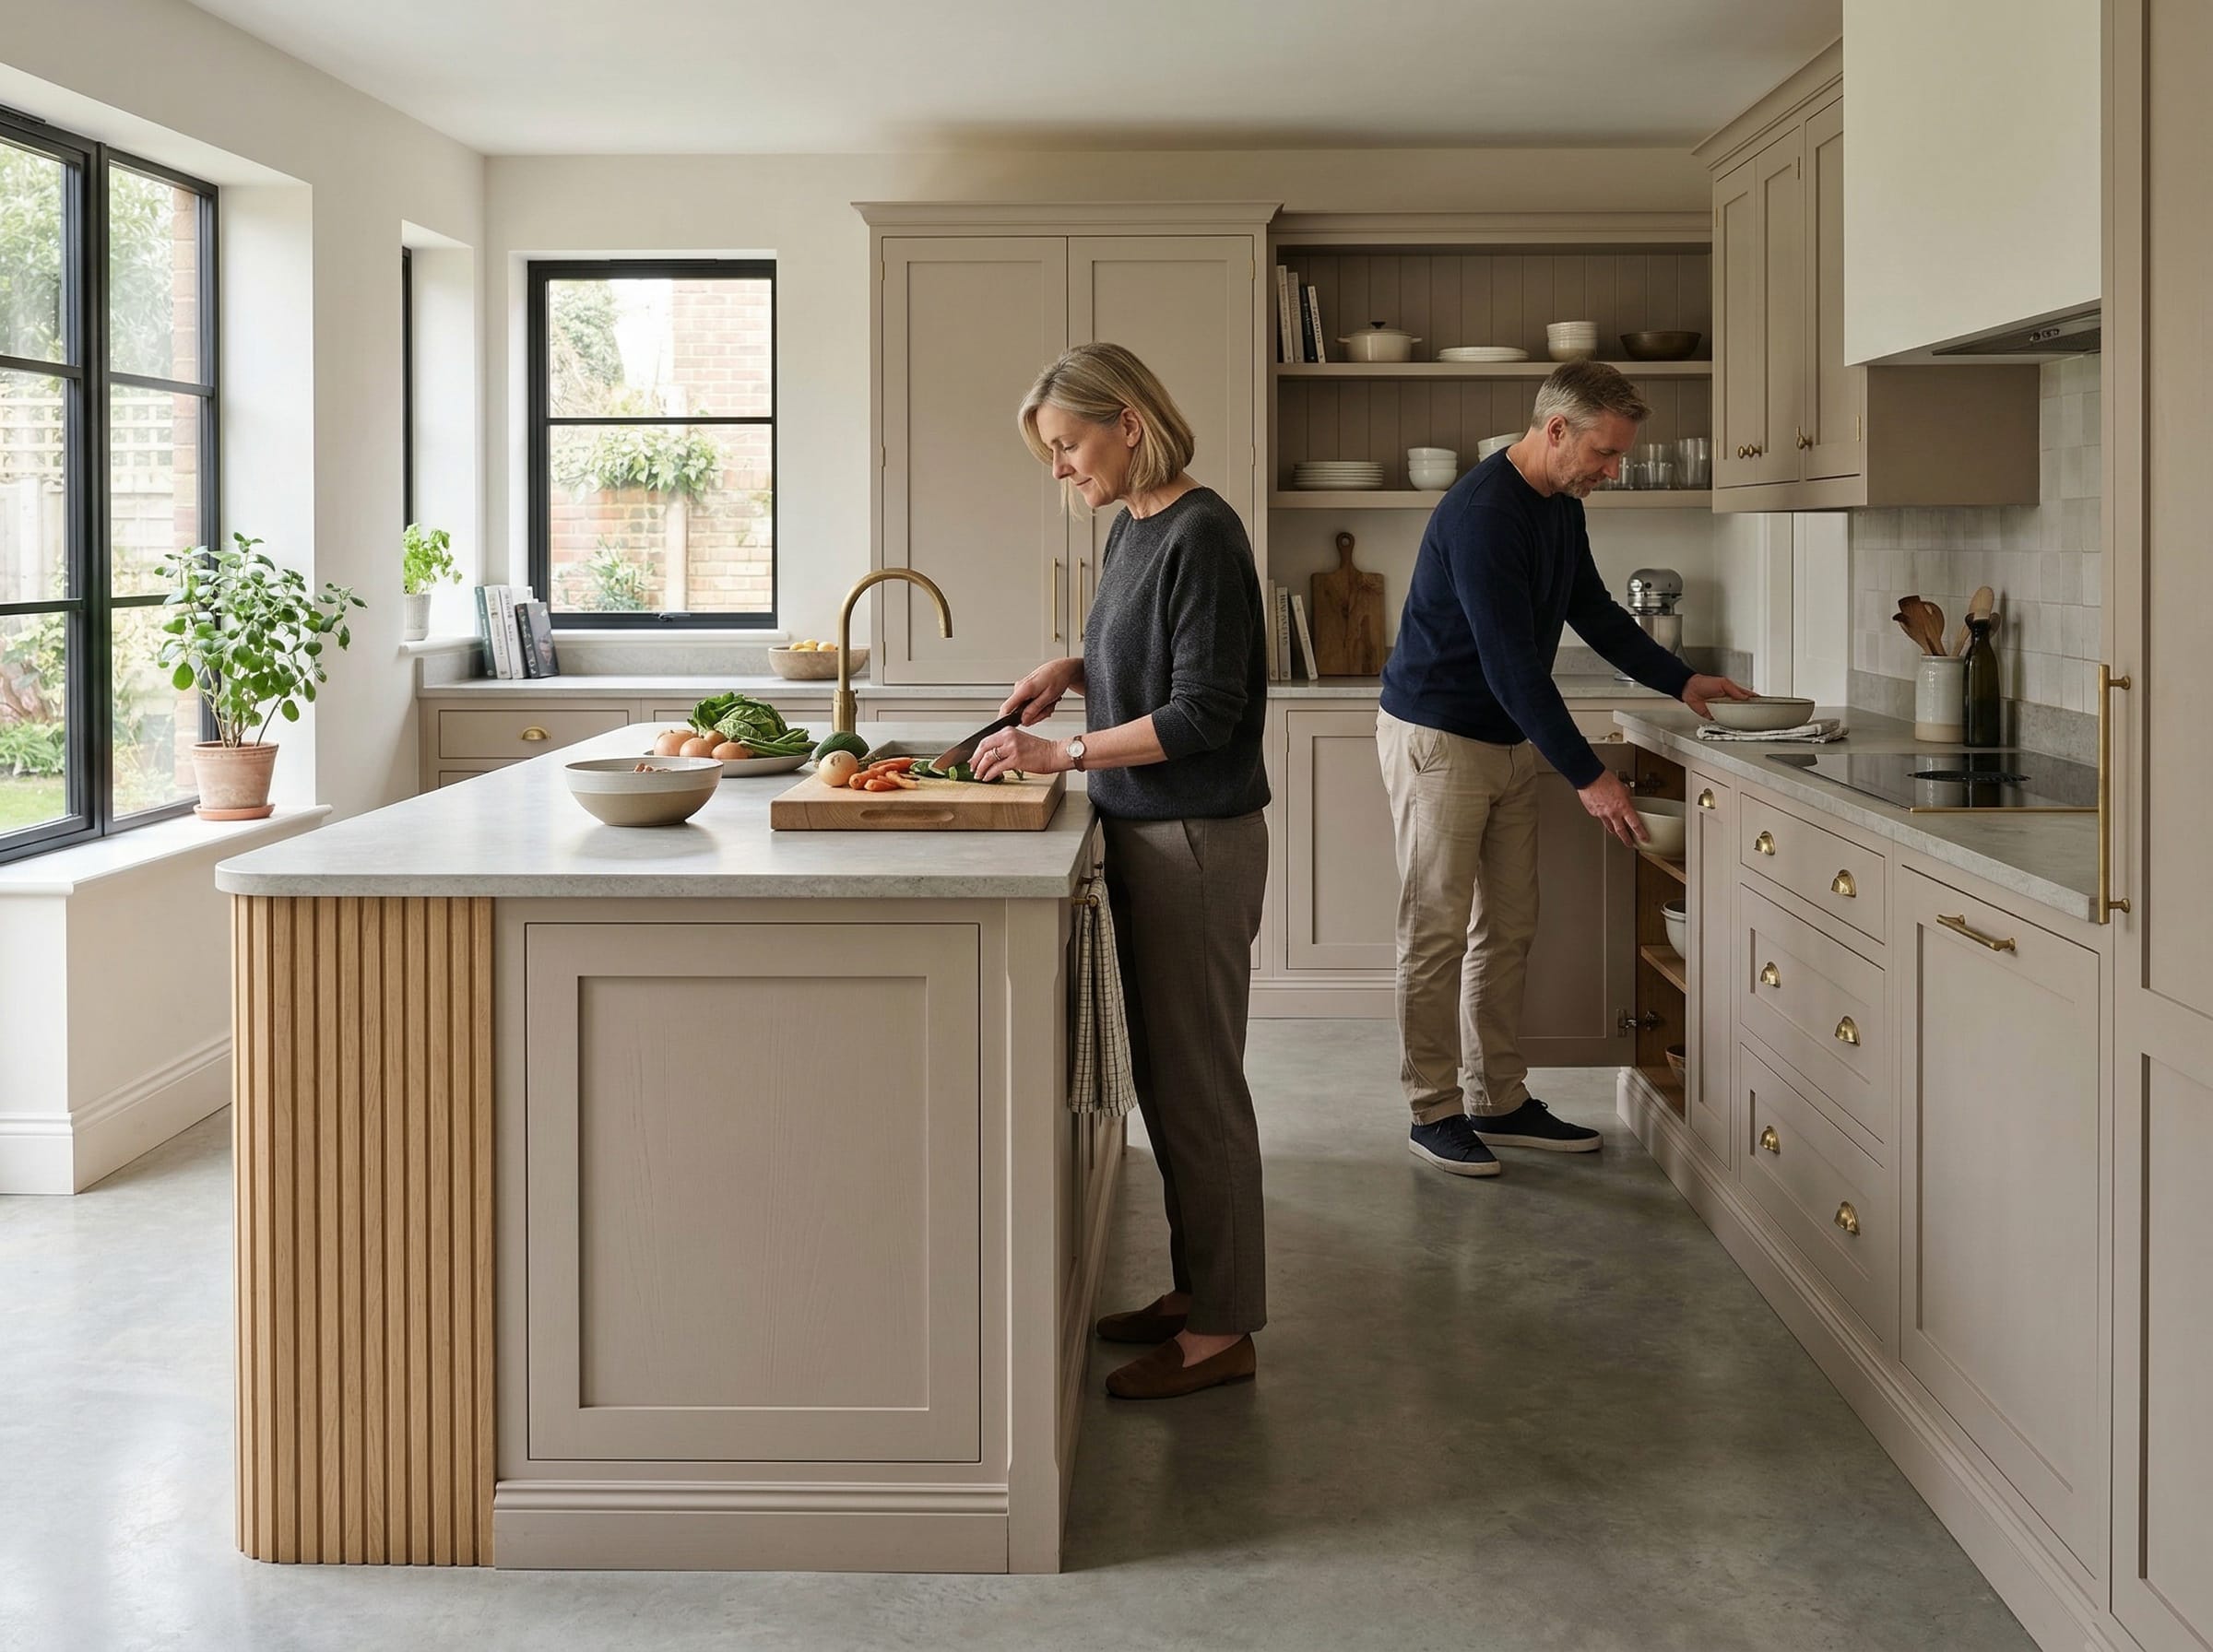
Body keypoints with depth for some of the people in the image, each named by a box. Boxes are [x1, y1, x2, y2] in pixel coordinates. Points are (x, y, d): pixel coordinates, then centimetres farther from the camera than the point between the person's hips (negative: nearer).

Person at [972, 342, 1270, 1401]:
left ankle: (1223, 1330, 8)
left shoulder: (1201, 534, -17)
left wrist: (1063, 753, -18)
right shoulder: (1132, 530, 11)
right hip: (1144, 838, 9)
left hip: (1198, 842, -9)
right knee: (1164, 1078, 16)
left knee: (1197, 1085, -2)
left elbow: (1202, 712, -20)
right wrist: (1073, 672, 7)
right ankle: (1198, 1288, 28)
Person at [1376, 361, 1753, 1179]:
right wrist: (1588, 776, -25)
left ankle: (1500, 1100, 18)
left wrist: (1682, 681, 12)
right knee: (1437, 934, -3)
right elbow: (1512, 663, -27)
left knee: (1508, 927, 11)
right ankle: (1433, 1111, 5)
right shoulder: (1484, 514, -25)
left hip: (1508, 740, 9)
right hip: (1437, 740, -9)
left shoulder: (1561, 506, 6)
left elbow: (1593, 611, 20)